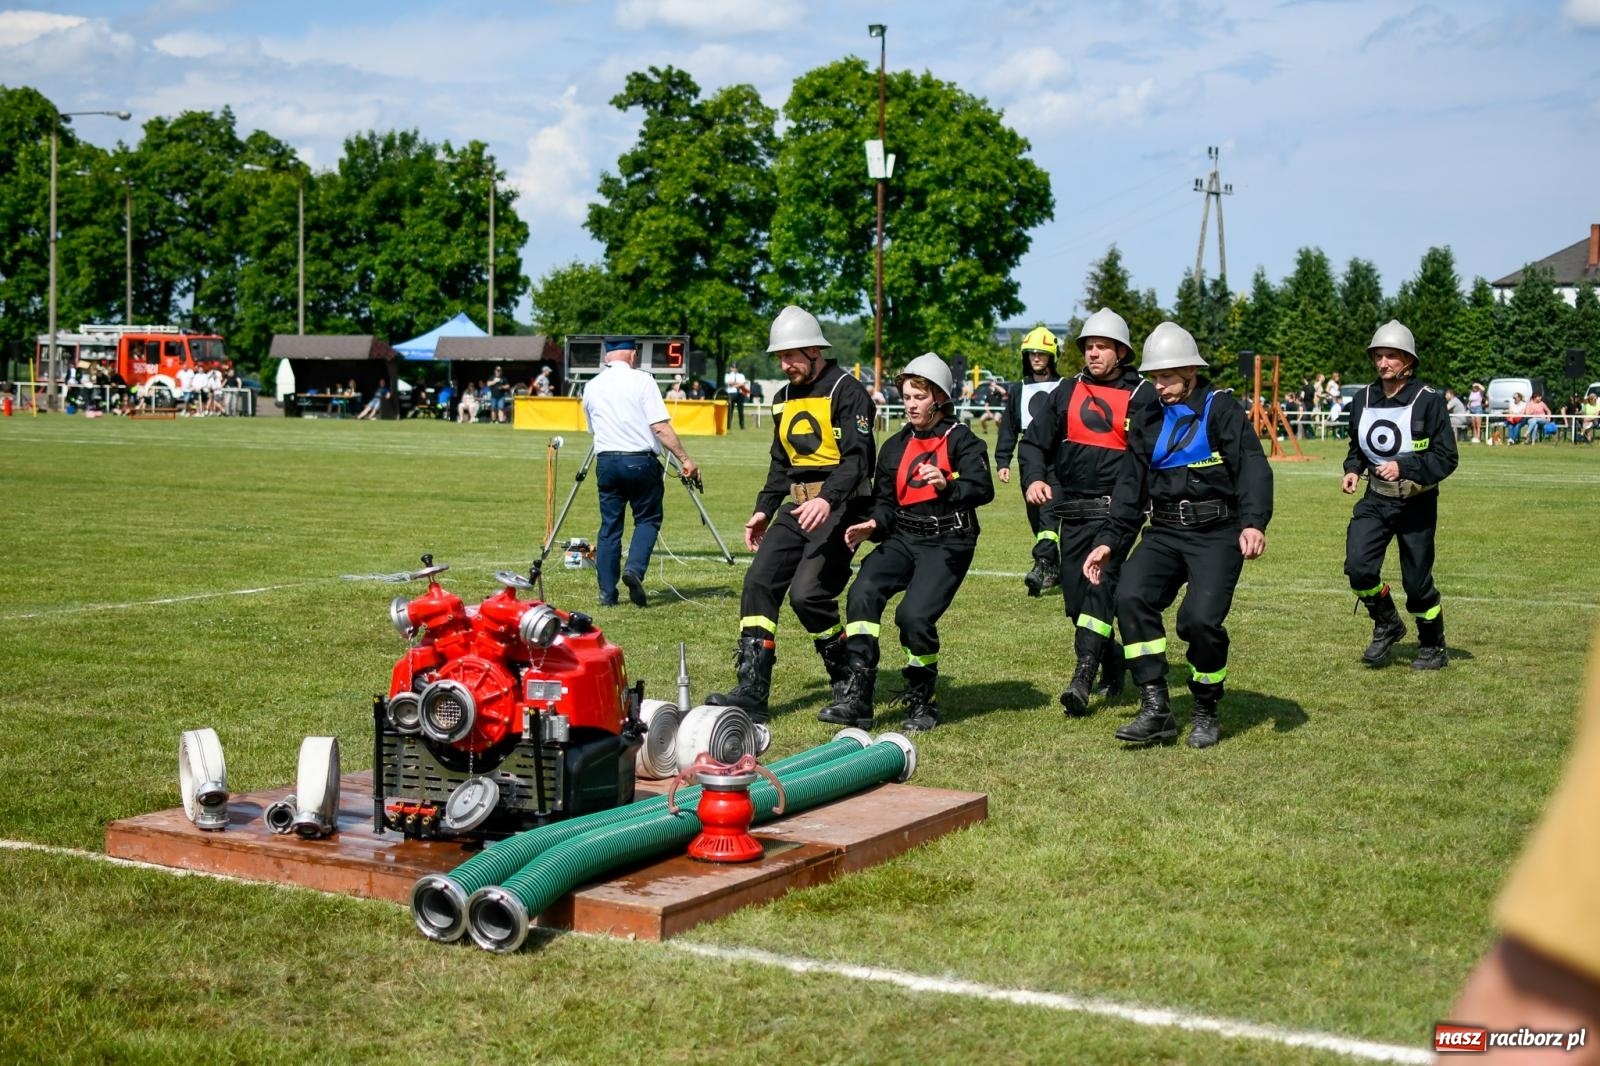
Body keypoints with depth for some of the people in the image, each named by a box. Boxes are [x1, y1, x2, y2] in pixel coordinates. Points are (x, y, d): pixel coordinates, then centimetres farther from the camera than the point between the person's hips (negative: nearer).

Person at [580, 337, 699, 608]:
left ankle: (607, 593, 7)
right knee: (648, 519, 10)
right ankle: (635, 569, -14)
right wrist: (685, 459, -9)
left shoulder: (591, 387, 10)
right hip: (640, 461, -4)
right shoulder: (641, 380, -5)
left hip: (606, 461, 4)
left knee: (609, 525, 9)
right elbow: (660, 427, -11)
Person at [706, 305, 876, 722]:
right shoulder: (785, 398, 17)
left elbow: (856, 458, -19)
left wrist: (827, 500, -33)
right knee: (759, 581, -6)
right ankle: (752, 691, -7)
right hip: (796, 507, 8)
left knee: (806, 592, -17)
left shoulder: (847, 392, -8)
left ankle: (851, 681, 4)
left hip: (838, 507, -8)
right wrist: (763, 510, 16)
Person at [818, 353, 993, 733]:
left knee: (914, 615, -23)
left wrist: (948, 485, -36)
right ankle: (855, 698, -23)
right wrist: (872, 525, -6)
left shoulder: (961, 440, -1)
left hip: (947, 542, -5)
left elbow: (983, 489, -16)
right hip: (903, 538, 5)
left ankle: (922, 702, 1)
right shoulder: (895, 447, 17)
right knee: (863, 591, -22)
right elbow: (885, 501, 17)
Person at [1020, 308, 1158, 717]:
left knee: (1101, 582, -16)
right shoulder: (1068, 392, 12)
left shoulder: (1142, 396, 1)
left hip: (1115, 509, -5)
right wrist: (1035, 478, -7)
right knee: (1074, 589, 6)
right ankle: (1111, 659, 26)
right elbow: (1035, 441, 12)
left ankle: (1083, 678, -21)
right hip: (1072, 509, 5)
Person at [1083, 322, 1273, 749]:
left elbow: (1252, 469, -15)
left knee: (1201, 619, -21)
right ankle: (1156, 709, -15)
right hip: (1165, 532, 5)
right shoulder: (1148, 420, 14)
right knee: (1131, 597, -20)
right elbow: (1130, 487, 19)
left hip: (1216, 533, -5)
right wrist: (1109, 541, 11)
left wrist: (1253, 522, -30)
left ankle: (1207, 713, 5)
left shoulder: (1221, 410, -3)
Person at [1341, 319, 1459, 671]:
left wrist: (1403, 467, -27)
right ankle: (1387, 626, 12)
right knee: (1358, 566, -15)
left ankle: (1433, 648, 27)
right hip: (1375, 500, 4)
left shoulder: (1428, 400, -13)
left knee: (1417, 580, 4)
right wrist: (1353, 470, -3)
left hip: (1417, 503, -4)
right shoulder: (1363, 399, 2)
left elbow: (1445, 458, -13)